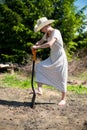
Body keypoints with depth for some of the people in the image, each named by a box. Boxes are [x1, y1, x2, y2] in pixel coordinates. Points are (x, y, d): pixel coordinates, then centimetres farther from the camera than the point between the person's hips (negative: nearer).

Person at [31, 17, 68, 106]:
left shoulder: (56, 32, -20)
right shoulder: (46, 34, 7)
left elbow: (49, 44, -34)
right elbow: (40, 42, 12)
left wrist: (37, 47, -26)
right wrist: (35, 46, -11)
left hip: (60, 58, -8)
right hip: (52, 58, 8)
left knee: (61, 79, -1)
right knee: (39, 67, -7)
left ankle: (63, 99, 14)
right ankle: (39, 90, -9)